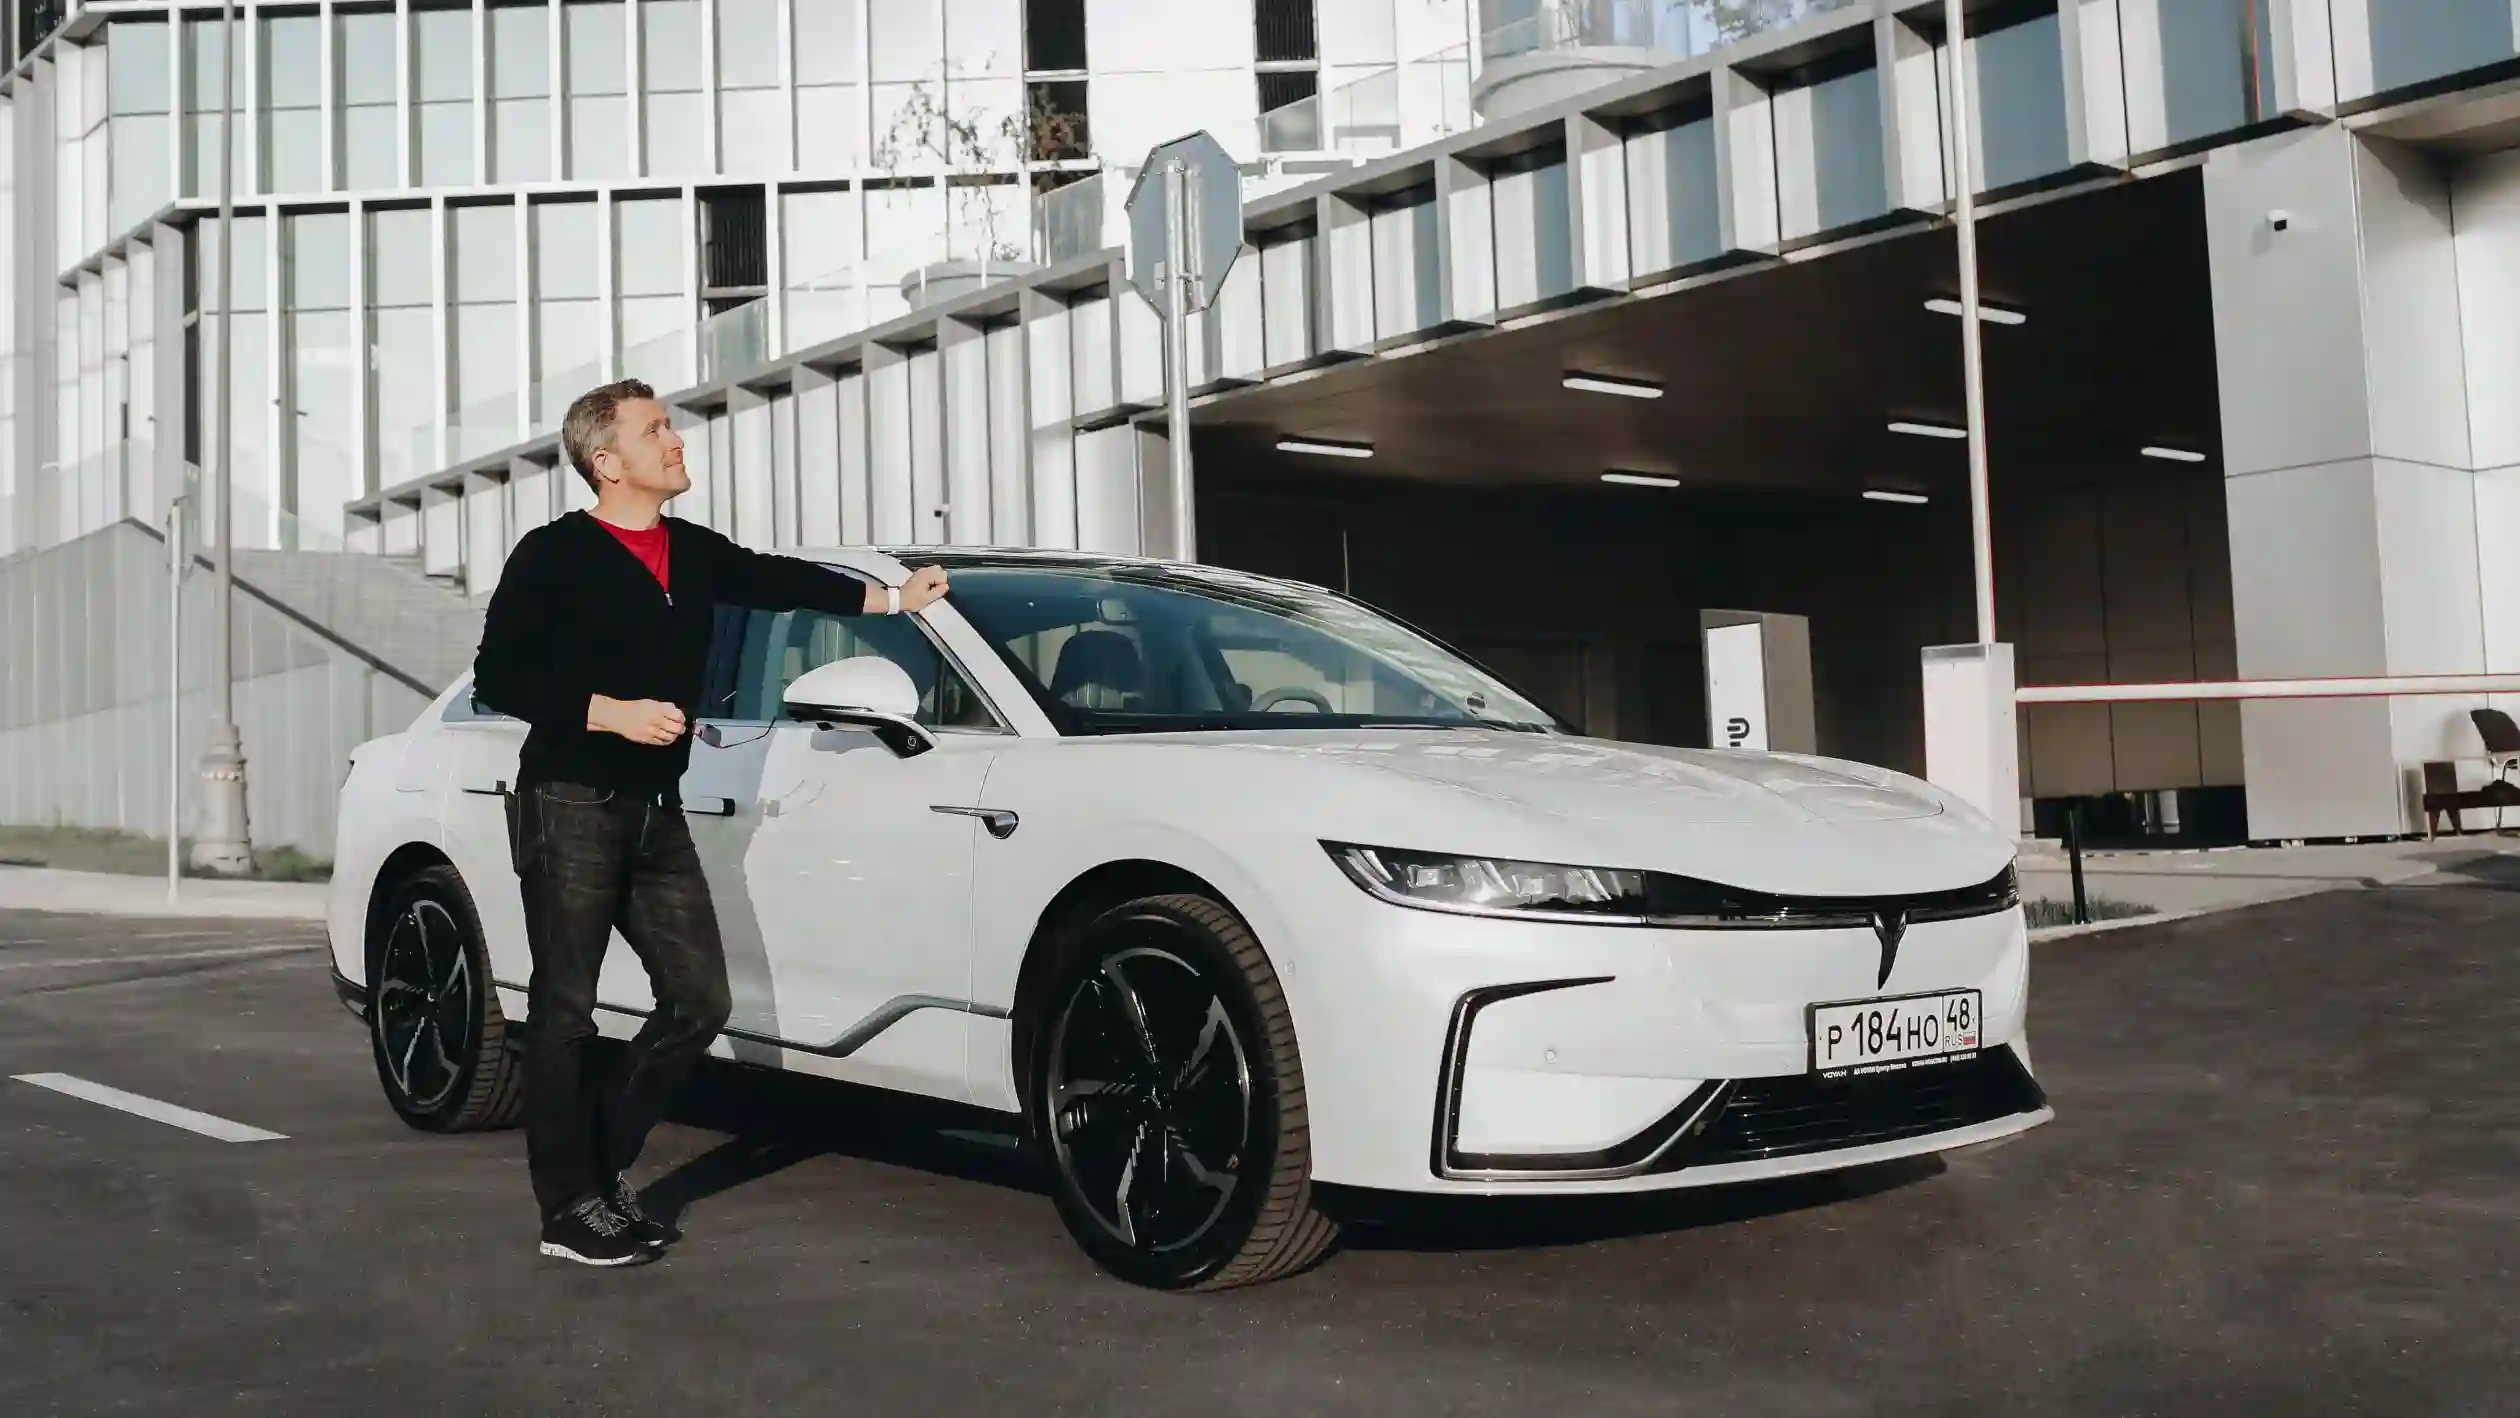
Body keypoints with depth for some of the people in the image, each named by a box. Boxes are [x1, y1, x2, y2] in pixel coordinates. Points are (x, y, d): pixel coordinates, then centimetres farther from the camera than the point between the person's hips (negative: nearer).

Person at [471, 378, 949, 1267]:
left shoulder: (695, 552, 13)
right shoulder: (554, 556, -5)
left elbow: (776, 581, 25)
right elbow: (497, 678, -8)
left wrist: (891, 598, 24)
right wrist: (612, 711, -15)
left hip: (655, 811, 7)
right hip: (570, 803, -7)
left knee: (698, 1000, 4)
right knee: (566, 1010, -1)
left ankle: (602, 1165, 19)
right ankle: (572, 1209, 7)